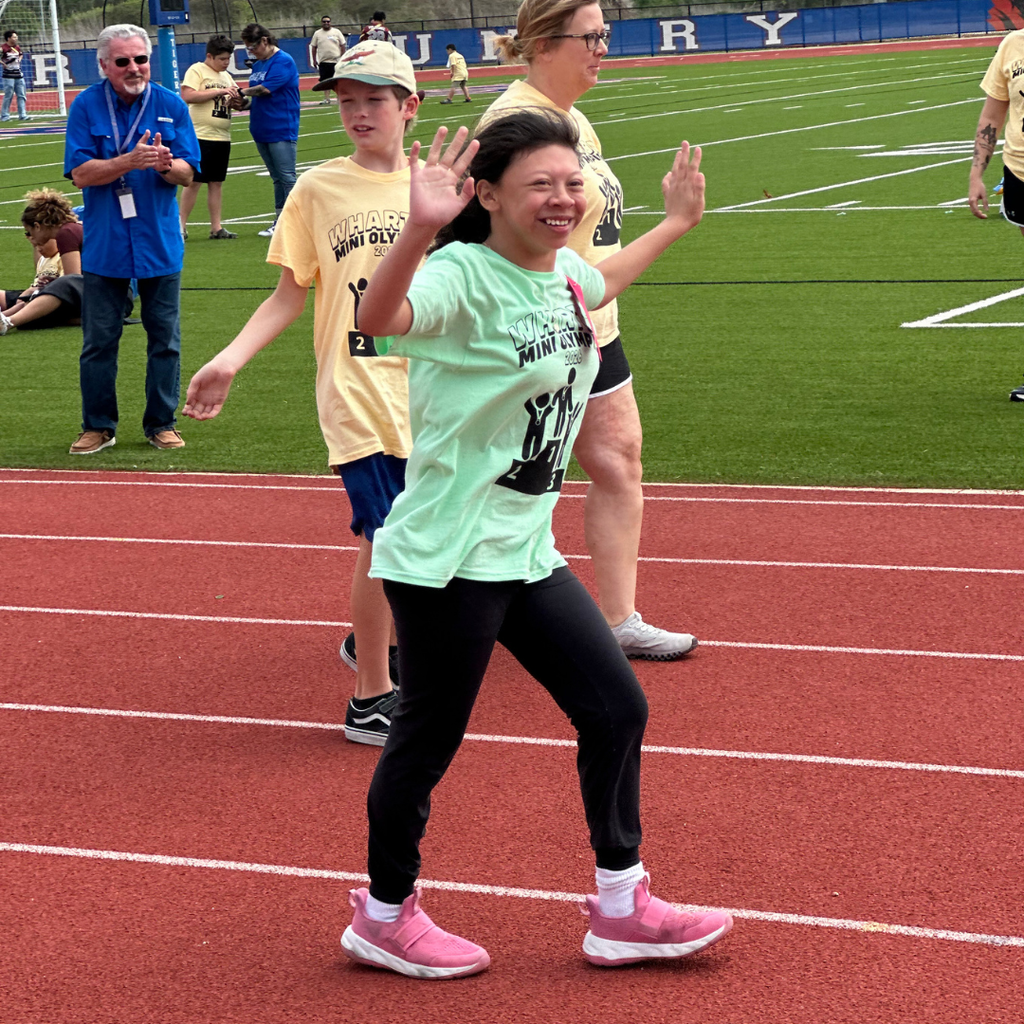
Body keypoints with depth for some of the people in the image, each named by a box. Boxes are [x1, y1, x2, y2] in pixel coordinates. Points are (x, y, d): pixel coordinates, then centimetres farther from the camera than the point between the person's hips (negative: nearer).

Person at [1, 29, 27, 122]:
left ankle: (22, 115, 11)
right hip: (8, 76, -7)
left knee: (21, 96, 6)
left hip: (19, 76, 7)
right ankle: (4, 116, 5)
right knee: (8, 96, -4)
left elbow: (21, 54, 31)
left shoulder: (17, 47, 10)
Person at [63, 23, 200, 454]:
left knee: (165, 339, 6)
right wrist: (131, 161, -23)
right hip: (104, 244, -1)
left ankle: (161, 423, 17)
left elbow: (187, 173, -1)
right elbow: (81, 173, -10)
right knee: (99, 341, 4)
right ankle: (98, 426, 15)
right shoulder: (86, 107, -3)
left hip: (160, 242, 1)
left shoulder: (171, 106, 1)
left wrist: (166, 164, -24)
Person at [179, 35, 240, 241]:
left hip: (222, 137, 7)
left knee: (216, 182, 7)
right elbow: (187, 95, -17)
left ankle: (216, 227, 9)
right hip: (201, 136, -7)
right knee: (194, 181, -6)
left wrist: (236, 98, 0)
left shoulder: (226, 76, 18)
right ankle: (181, 224, 0)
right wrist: (219, 91, -17)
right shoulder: (197, 70, -4)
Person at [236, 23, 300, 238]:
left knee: (287, 178, -7)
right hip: (262, 131, 9)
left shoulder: (283, 62, -12)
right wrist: (243, 102, -1)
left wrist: (243, 92, -6)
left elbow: (266, 89, -20)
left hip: (281, 131, -9)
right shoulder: (258, 65, 15)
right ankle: (279, 221, 16)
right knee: (277, 179, 12)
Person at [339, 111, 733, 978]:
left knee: (617, 709, 10)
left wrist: (674, 224, 40)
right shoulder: (464, 278, -20)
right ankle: (384, 916, 26)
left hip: (527, 552, 9)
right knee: (430, 738, 4)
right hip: (447, 558, -8)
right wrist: (419, 231, -59)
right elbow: (380, 319, -43)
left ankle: (622, 911, 23)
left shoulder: (562, 274, 6)